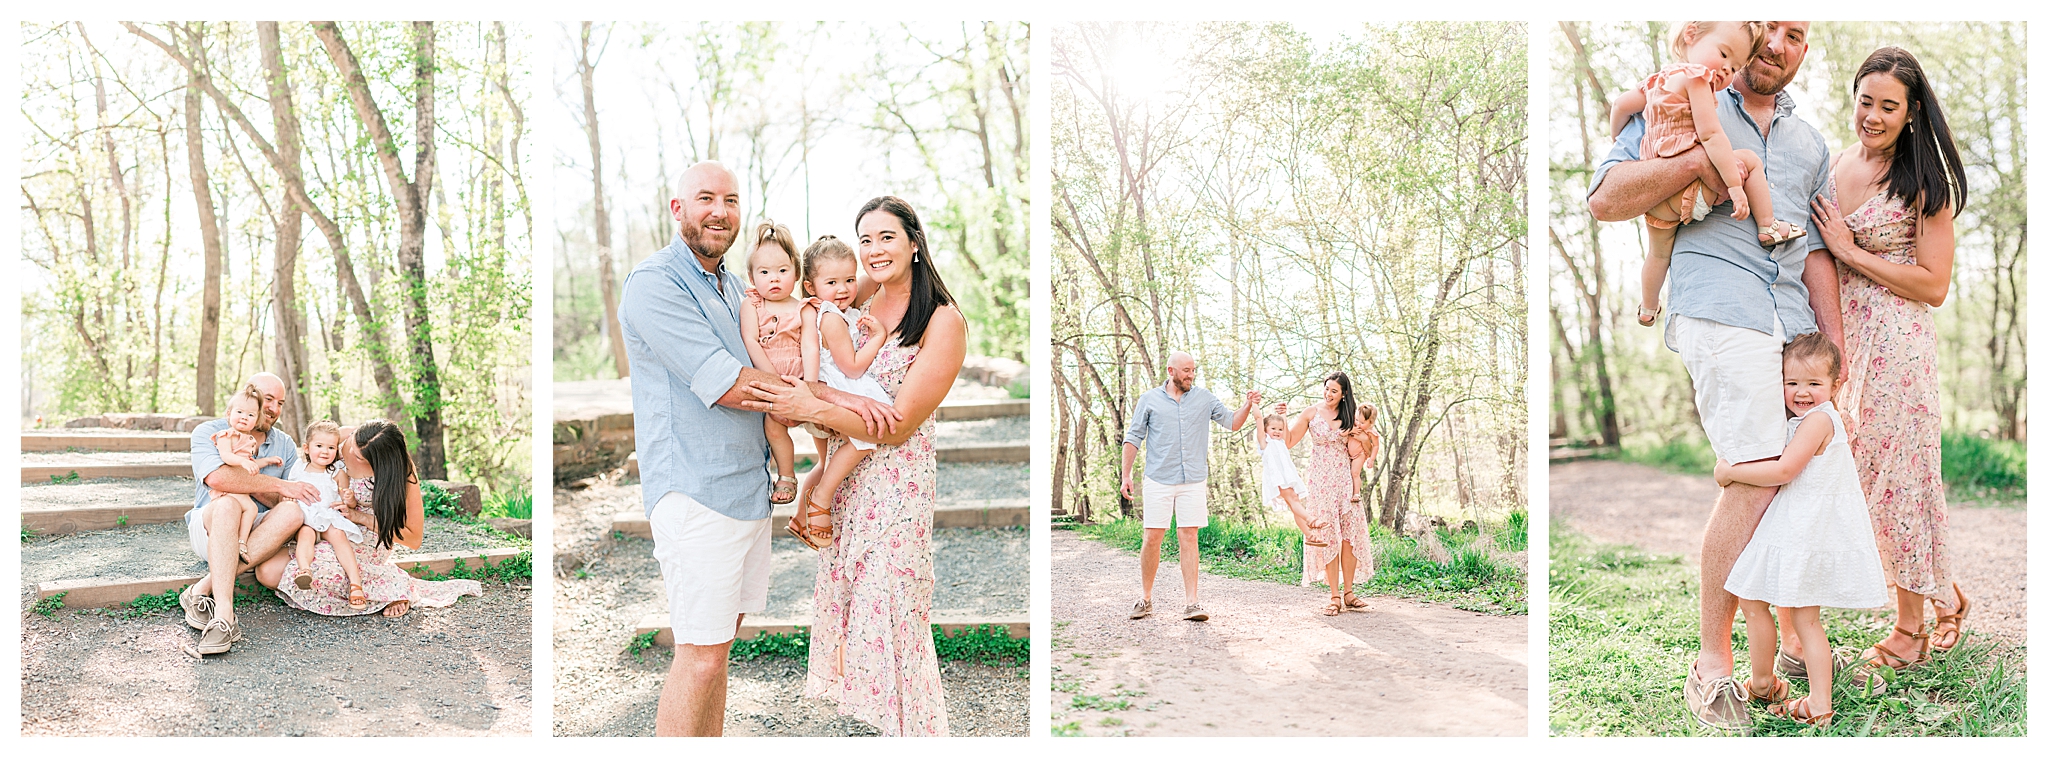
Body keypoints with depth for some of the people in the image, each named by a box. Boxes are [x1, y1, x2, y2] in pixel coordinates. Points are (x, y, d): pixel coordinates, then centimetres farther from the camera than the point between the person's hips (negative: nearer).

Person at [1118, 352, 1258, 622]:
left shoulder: (1204, 398, 10)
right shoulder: (1149, 400, 5)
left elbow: (1232, 422, 10)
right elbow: (1133, 438, 5)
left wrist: (1248, 406, -9)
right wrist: (1126, 475, -1)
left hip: (1194, 481, 1)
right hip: (1159, 481, -1)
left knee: (1190, 538, -2)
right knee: (1152, 538, -1)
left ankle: (1192, 603, 0)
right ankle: (1146, 598, 14)